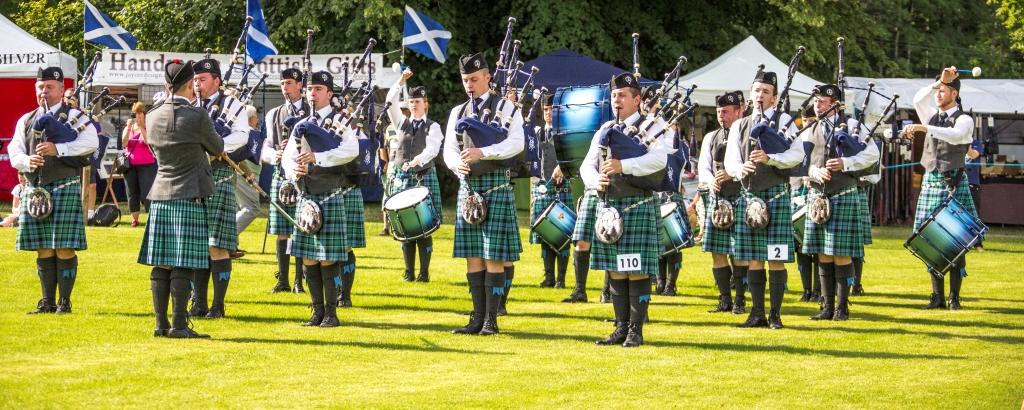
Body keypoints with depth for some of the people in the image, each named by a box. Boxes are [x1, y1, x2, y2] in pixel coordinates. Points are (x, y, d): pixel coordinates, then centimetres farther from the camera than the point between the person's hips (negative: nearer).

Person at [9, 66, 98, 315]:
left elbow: (91, 143, -12)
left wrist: (58, 149, -21)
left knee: (64, 248, -5)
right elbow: (14, 151, 11)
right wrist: (27, 161, -12)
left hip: (65, 187, -4)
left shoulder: (74, 115, 3)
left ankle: (65, 301, 1)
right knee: (43, 250, 7)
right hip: (34, 189, 4)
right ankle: (48, 301, 14)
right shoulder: (26, 120, 17)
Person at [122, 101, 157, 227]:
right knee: (132, 193, 6)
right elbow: (124, 143, -3)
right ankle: (134, 219, 13)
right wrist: (129, 128, -14)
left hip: (146, 165, -4)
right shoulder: (128, 127, 11)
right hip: (130, 165, 4)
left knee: (146, 194, -12)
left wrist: (141, 127, -17)